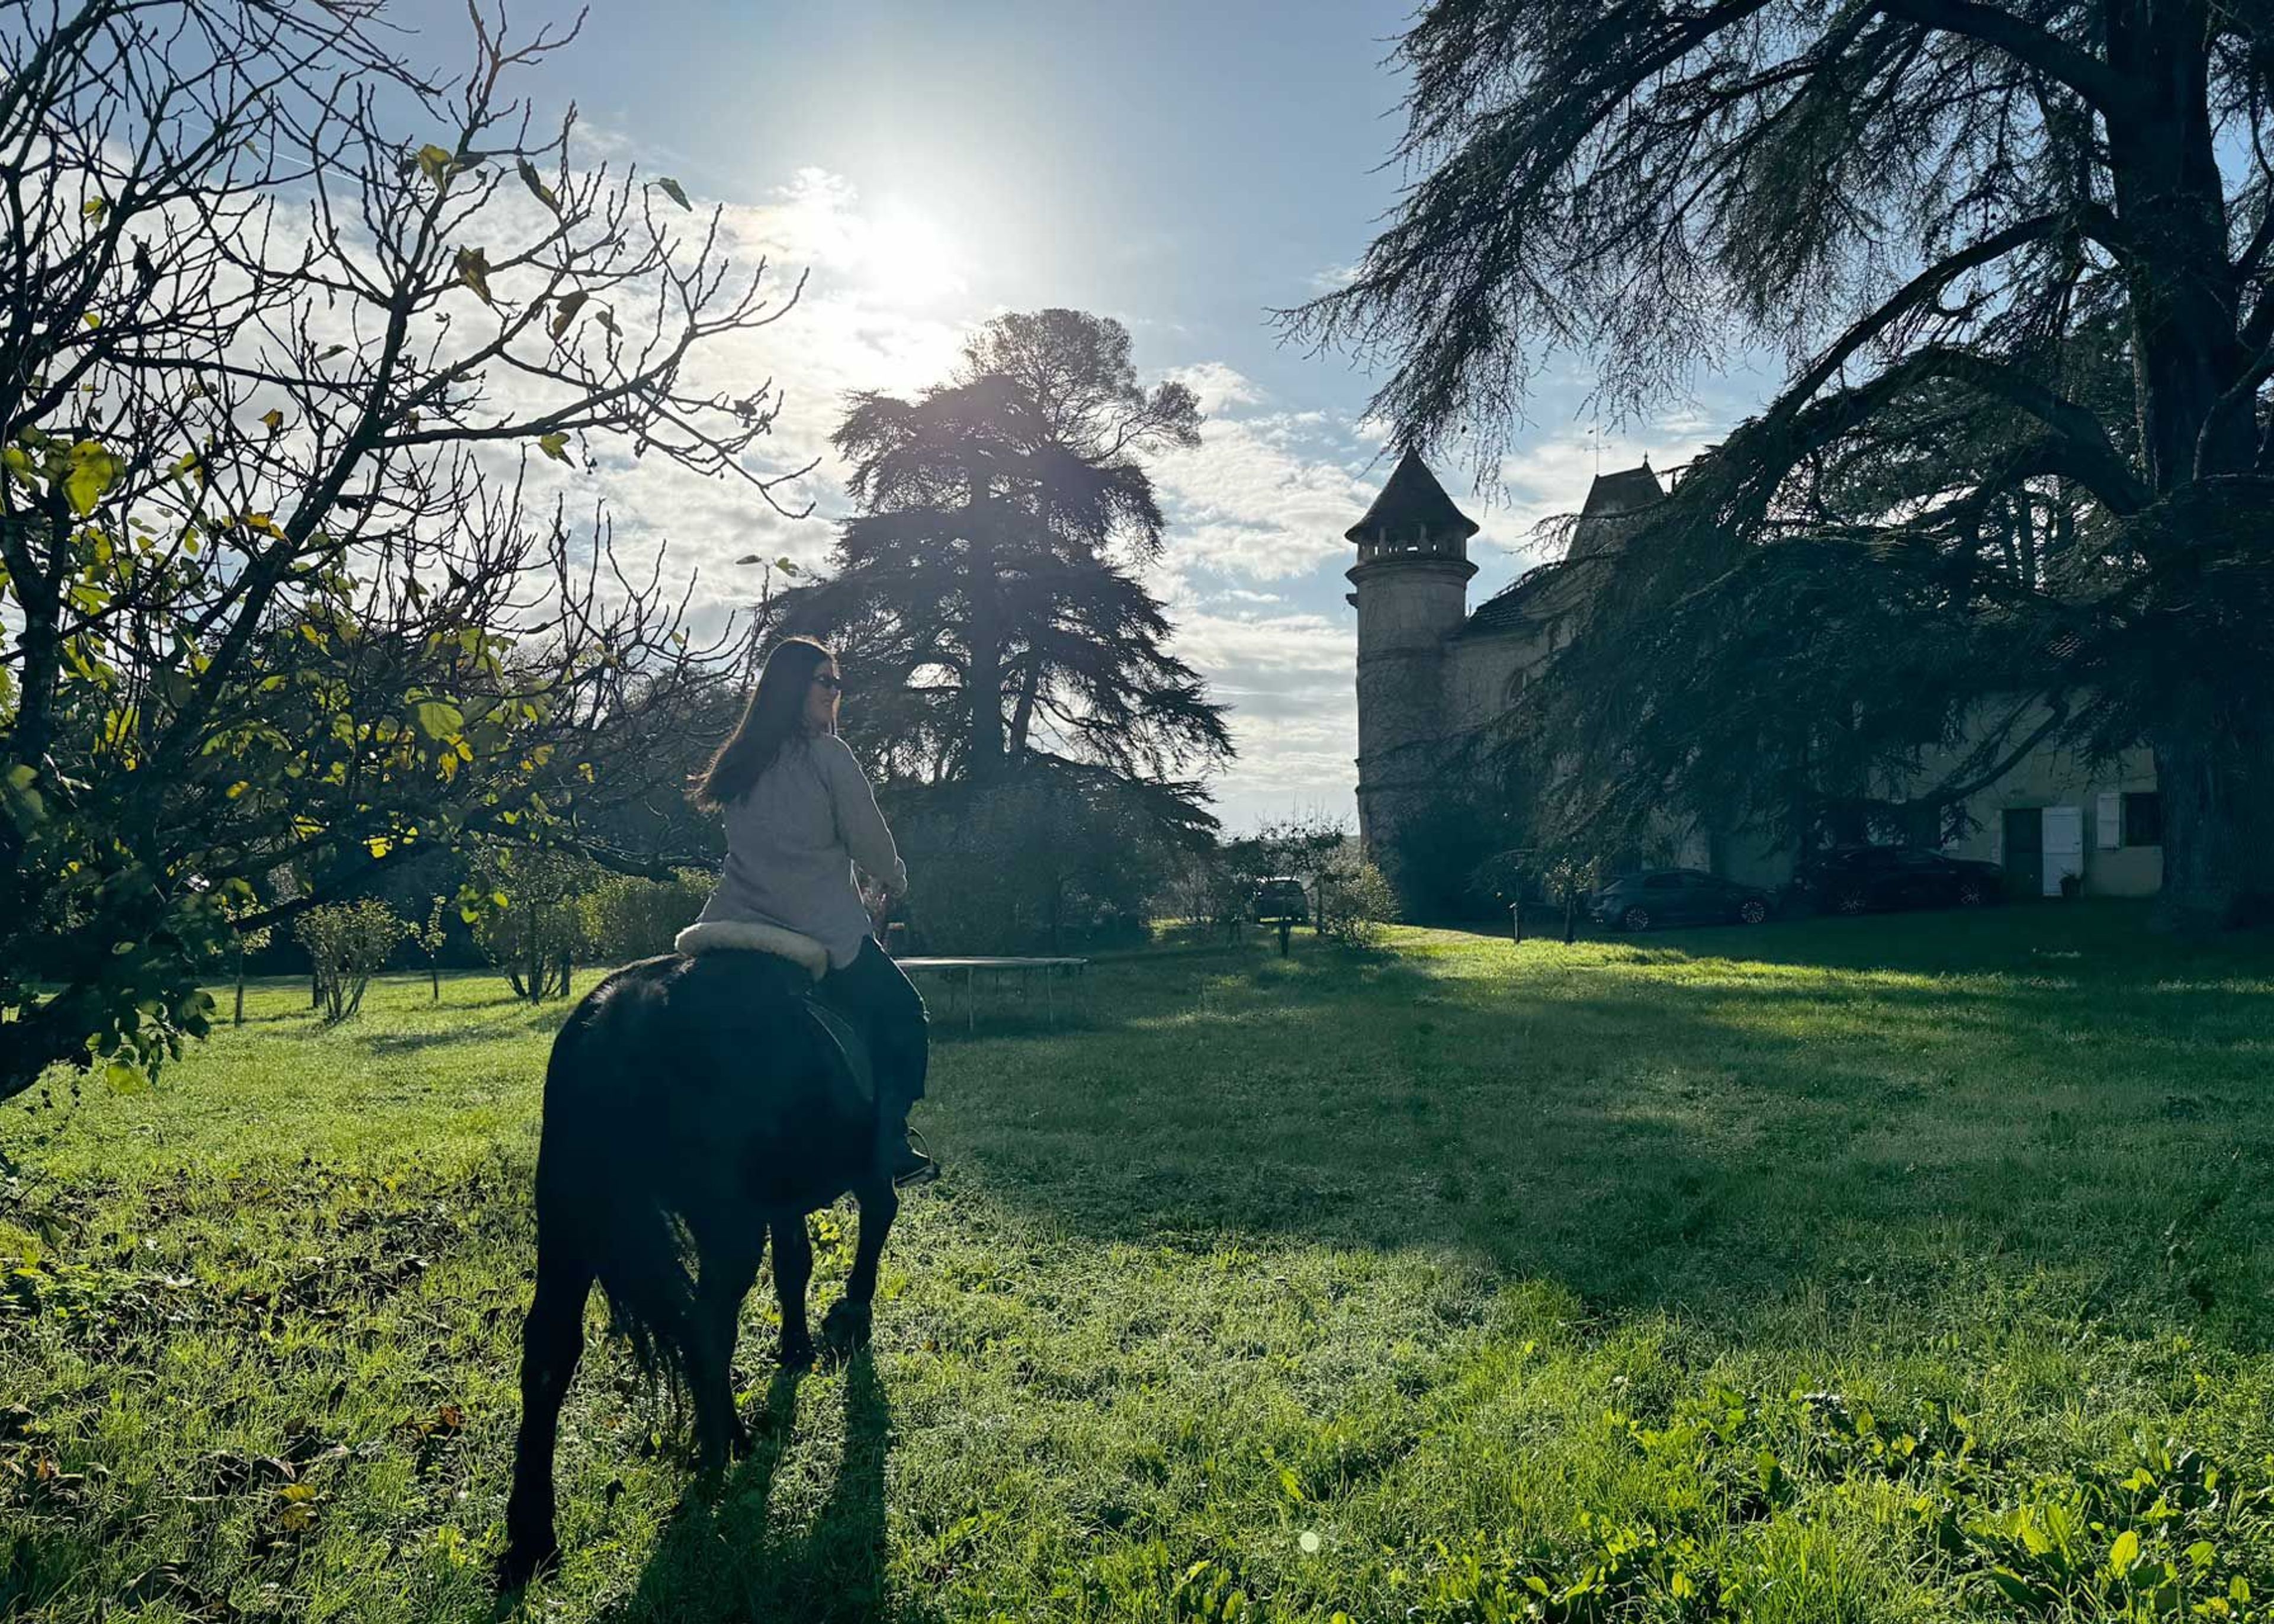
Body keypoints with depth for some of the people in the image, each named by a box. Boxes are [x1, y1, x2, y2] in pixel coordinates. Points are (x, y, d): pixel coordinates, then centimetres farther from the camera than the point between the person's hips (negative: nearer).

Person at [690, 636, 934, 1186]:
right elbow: (868, 839, -2)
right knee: (901, 1020, 10)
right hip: (824, 935, -5)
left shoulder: (738, 762, 12)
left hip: (737, 931, 6)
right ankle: (887, 1154, 7)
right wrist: (893, 882, 18)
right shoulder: (828, 755, -7)